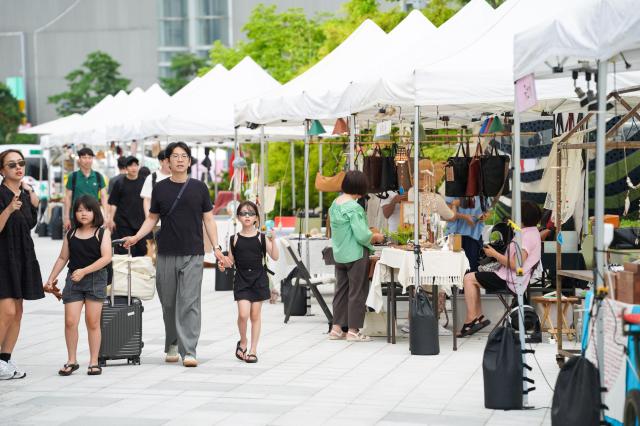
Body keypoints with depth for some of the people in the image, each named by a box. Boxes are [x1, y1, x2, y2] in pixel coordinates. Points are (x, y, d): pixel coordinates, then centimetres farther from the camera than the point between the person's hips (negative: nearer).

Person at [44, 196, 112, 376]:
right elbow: (62, 258, 14)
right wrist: (50, 279, 9)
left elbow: (106, 257, -12)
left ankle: (94, 362, 10)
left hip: (95, 280, -3)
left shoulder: (102, 232, -2)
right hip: (73, 280, 3)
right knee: (70, 321, -4)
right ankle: (71, 361, 8)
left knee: (92, 322, 2)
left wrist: (84, 271, -18)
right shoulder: (71, 234, 9)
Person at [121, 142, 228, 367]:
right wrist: (136, 237, -4)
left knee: (189, 303, -8)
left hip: (193, 255, -1)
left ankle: (188, 351, -9)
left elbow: (208, 219, 7)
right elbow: (152, 218, 12)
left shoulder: (199, 188, 6)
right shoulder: (160, 188, 7)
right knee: (168, 303, 8)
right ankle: (172, 345, 25)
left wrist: (216, 248, -2)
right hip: (166, 254, 2)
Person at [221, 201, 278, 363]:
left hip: (259, 279, 0)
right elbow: (231, 260, 10)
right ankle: (243, 342, 13)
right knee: (243, 313, -12)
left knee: (255, 314, 4)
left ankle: (253, 350, 13)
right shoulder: (235, 239, 3)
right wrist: (223, 265, -11)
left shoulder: (262, 238, 0)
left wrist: (272, 240, -18)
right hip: (241, 280, 0)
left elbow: (275, 257, -6)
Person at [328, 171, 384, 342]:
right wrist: (376, 237, -3)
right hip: (356, 255, -8)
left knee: (341, 290, 14)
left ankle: (336, 328, 18)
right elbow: (362, 235, -23)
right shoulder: (354, 207, -19)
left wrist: (370, 236, 19)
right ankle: (353, 331, 6)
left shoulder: (335, 204, 7)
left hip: (339, 255, 8)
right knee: (357, 292, 2)